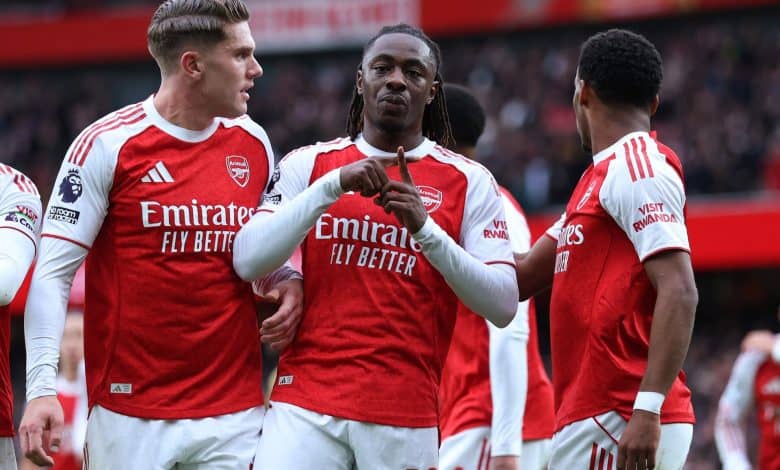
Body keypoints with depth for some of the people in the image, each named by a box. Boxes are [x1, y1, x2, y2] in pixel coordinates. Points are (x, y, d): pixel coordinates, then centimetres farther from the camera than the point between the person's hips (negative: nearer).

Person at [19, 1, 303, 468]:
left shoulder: (253, 144, 9)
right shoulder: (107, 144, -6)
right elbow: (53, 274, -7)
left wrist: (288, 281, 1)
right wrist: (42, 387, -17)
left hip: (234, 412, 4)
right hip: (131, 413, -4)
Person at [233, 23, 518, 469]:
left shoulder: (469, 181, 5)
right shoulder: (310, 163, 8)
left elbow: (503, 306, -4)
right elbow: (248, 262, -5)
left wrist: (424, 228, -16)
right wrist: (333, 184, -13)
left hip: (407, 416, 0)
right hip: (306, 406, 0)